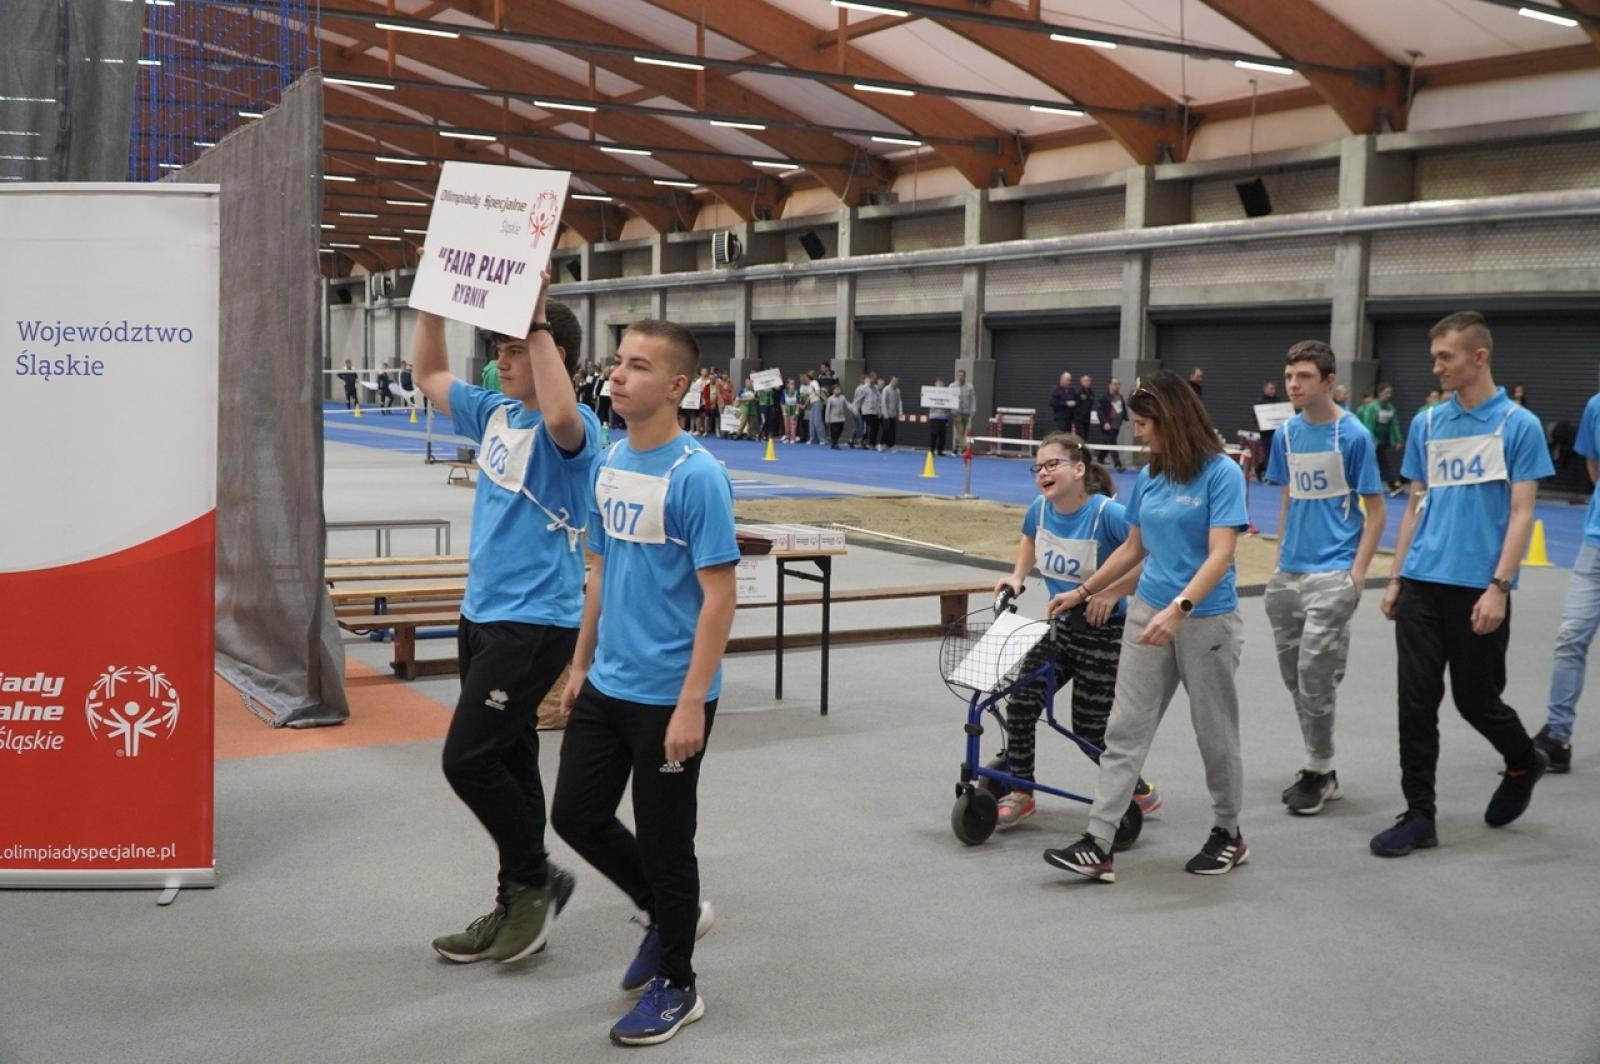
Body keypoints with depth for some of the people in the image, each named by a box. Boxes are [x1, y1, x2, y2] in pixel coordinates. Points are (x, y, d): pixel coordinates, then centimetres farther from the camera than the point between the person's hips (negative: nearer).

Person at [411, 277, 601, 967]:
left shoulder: (573, 430, -14)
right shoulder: (494, 413, 10)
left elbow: (560, 414, -38)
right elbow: (430, 375, 22)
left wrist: (537, 320, -33)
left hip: (535, 624, -9)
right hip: (482, 614, 9)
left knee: (469, 760, -11)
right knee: (506, 763, 13)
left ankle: (536, 879, 10)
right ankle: (519, 908, 24)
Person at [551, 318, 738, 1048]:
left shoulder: (697, 476, -17)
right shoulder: (608, 462, 6)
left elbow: (719, 596, -18)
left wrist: (691, 704, -21)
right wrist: (580, 665, 15)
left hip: (667, 697, -7)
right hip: (607, 687, 7)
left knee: (663, 841, 5)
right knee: (577, 816, 13)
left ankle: (675, 986, 24)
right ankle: (669, 912, 37)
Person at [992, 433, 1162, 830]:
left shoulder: (1108, 514, -24)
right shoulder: (1040, 509, -4)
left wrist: (1112, 593, -28)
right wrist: (1017, 577, 6)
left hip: (1103, 633, -6)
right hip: (1061, 628, 6)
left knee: (1090, 729, 1)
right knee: (1020, 704, -5)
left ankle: (1140, 792, 27)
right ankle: (1021, 793, 11)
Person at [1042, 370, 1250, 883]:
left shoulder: (1221, 473, -13)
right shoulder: (1147, 478, 6)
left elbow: (1220, 555, -20)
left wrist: (1177, 609, -32)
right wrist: (1082, 593, 20)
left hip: (1206, 620, -6)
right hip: (1147, 614, 6)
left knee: (1215, 733, 10)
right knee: (1125, 730, 0)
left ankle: (1228, 834, 29)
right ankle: (1098, 844, -1)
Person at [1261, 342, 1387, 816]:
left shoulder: (1353, 436, -10)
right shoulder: (1286, 434, 6)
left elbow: (1376, 511, -7)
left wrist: (1357, 573, -12)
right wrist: (1281, 556, 13)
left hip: (1332, 575, -6)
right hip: (1288, 574, 6)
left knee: (1314, 677, -7)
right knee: (1295, 677, 11)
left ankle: (1320, 772, 10)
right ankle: (1319, 771, 24)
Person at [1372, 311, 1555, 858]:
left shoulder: (1519, 425, -5)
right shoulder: (1426, 424, 8)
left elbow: (1521, 513, -8)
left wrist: (1499, 587, -16)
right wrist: (1396, 578, 9)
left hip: (1478, 590, -4)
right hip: (1421, 585, 4)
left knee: (1475, 698, 8)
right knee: (1416, 701, 2)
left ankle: (1524, 762, 38)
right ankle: (1419, 815, 10)